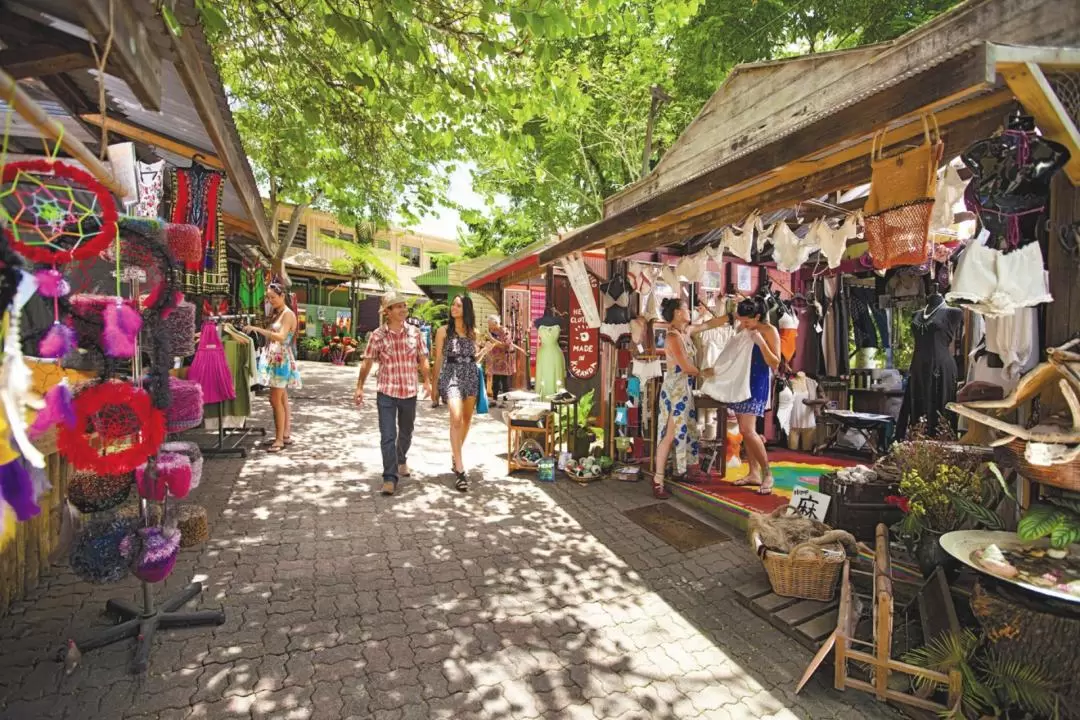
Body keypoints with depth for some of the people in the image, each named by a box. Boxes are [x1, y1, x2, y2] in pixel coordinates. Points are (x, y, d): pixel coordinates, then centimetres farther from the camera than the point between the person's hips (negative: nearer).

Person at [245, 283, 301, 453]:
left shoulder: (288, 314, -11)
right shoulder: (276, 314, 17)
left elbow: (281, 337, -26)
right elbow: (271, 336, 11)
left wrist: (257, 329, -29)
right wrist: (257, 330, -2)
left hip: (282, 360, -9)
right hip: (275, 359, 9)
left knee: (276, 400, -9)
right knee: (283, 400, 10)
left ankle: (279, 439, -5)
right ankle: (286, 435, 16)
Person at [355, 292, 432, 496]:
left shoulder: (415, 332, -1)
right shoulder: (377, 335, -6)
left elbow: (422, 360, 5)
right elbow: (367, 363, 0)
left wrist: (427, 382, 0)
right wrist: (359, 386, -2)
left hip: (410, 392, 2)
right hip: (386, 392, -2)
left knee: (406, 433, 19)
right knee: (387, 436, -5)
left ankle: (401, 461, 46)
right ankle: (390, 477, 4)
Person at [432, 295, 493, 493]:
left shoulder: (473, 332, 11)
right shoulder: (444, 330, 2)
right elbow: (438, 358, 4)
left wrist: (485, 350, -1)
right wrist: (434, 383, 5)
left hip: (471, 375, 5)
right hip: (451, 375, -4)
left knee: (467, 419, 12)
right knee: (456, 419, -18)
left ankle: (455, 455, 35)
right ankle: (460, 470, -18)